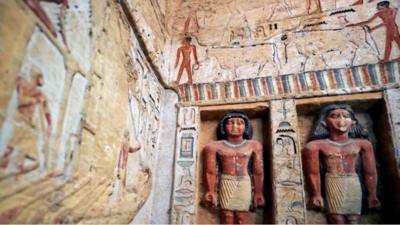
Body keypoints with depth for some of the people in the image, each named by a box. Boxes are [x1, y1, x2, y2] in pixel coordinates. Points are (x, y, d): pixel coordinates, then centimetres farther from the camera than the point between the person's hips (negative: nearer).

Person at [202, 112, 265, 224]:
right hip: (226, 182, 0)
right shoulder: (216, 146, 2)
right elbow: (210, 171, 3)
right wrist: (211, 191, 1)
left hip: (244, 183, 1)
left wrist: (258, 193, 6)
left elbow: (258, 171, 7)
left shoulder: (253, 145, 6)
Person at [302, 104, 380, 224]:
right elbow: (312, 172, -3)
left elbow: (370, 172, 10)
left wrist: (372, 195, 12)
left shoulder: (362, 144, 5)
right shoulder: (317, 145, -5)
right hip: (333, 184, -2)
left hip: (354, 184, 3)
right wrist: (315, 195, -2)